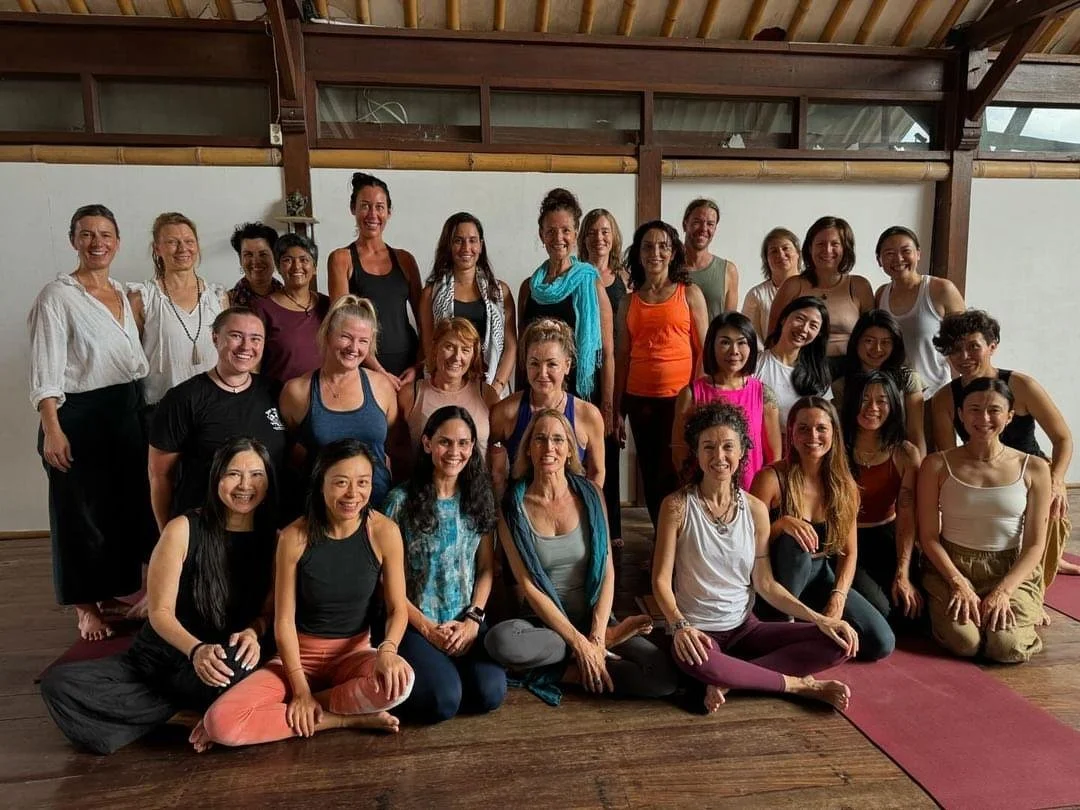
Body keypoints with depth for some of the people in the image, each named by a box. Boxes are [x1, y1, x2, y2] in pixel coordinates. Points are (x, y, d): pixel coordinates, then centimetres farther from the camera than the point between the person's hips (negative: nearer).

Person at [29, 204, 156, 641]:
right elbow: (46, 371, -13)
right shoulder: (57, 295, -7)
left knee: (131, 507, 13)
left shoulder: (124, 295, 12)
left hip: (128, 413, 6)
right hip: (79, 417, -6)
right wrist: (52, 430, -20)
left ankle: (127, 591, 30)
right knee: (82, 515, 4)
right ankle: (87, 608, 18)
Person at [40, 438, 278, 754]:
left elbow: (268, 610, 1)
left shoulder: (274, 538, -4)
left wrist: (252, 633, -22)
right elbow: (160, 613, -8)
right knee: (58, 683, -21)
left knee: (236, 664, -39)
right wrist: (196, 650, -27)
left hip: (220, 665, -1)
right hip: (159, 657, 2)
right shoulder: (183, 529, -9)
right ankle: (194, 706, -15)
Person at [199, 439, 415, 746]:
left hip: (354, 652, 0)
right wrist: (300, 690, -14)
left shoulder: (384, 532, -14)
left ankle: (300, 712, -11)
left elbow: (398, 608, -9)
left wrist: (387, 649, -29)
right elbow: (284, 620, -10)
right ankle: (347, 718, -12)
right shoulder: (295, 537, -15)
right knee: (221, 723, -23)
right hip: (300, 655, 0)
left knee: (400, 680, -34)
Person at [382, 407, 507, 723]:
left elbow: (486, 569, 7)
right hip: (417, 623, -3)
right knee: (443, 701, -24)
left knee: (490, 694, -19)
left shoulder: (479, 497, 4)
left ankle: (447, 665, 11)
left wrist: (473, 620, -7)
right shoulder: (401, 500, -8)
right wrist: (428, 629, -10)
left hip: (467, 623, 3)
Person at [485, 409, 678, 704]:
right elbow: (529, 587, -9)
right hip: (544, 622, 0)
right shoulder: (514, 508, -5)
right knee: (499, 641, -34)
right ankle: (610, 637, -12)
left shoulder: (590, 494, 0)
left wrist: (595, 638, -14)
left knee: (663, 676, -22)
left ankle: (564, 673, -5)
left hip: (593, 617, 1)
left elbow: (607, 572, -3)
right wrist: (580, 642, -16)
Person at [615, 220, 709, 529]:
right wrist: (617, 409, 7)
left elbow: (704, 350, 1)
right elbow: (622, 357, 11)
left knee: (673, 475, -5)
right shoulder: (629, 301, 12)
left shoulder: (690, 294, 4)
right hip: (639, 399, 3)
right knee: (650, 475, 9)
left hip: (680, 397, -3)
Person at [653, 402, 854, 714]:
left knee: (837, 641, -10)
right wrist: (680, 624, -27)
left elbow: (765, 583, 5)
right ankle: (799, 684, -15)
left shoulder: (756, 509, 2)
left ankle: (729, 680, -14)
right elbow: (661, 579, -10)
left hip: (745, 627, 5)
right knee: (694, 660, -39)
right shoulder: (678, 506, -9)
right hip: (698, 630, -4)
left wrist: (819, 618, -6)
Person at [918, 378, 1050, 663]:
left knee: (1007, 647, -22)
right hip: (951, 566, -1)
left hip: (1012, 570, 1)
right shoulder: (937, 465, -4)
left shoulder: (1033, 468, -1)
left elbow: (1035, 544, -2)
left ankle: (1026, 614, 13)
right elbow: (929, 536, -3)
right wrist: (959, 583, -15)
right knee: (964, 642, -25)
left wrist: (1003, 591, -14)